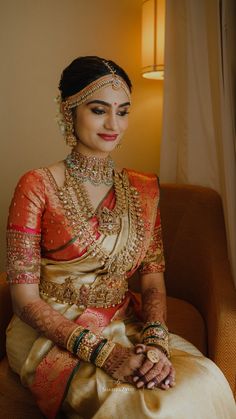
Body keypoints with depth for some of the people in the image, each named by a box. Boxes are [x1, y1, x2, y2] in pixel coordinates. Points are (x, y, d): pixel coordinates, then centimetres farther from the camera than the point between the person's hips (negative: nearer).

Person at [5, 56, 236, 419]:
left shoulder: (143, 190, 6)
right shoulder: (37, 187, -8)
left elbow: (153, 277, 4)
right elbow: (25, 297, -11)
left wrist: (157, 341, -15)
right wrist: (103, 351, -21)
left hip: (127, 326, 5)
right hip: (52, 334, -4)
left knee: (205, 380, -21)